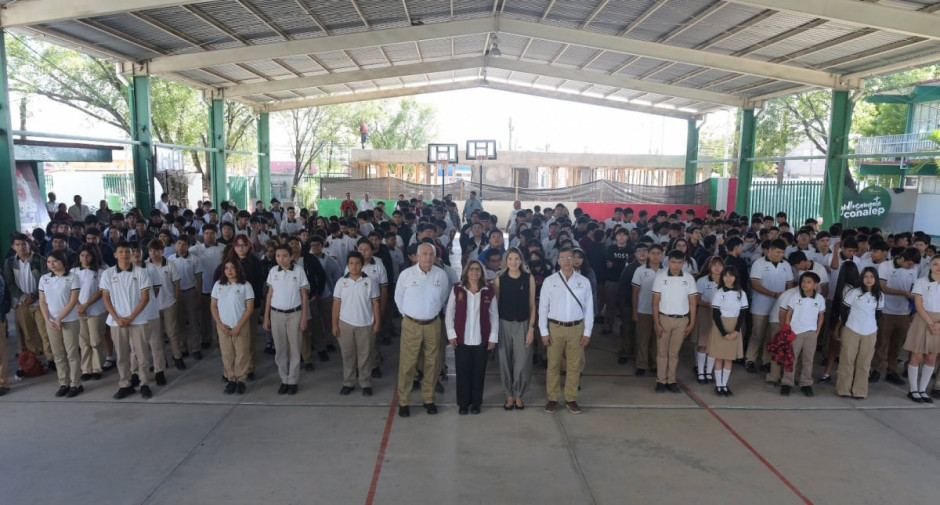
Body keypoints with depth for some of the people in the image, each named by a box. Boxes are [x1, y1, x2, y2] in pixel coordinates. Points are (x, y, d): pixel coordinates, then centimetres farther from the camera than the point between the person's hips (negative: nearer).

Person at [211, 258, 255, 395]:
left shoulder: (245, 285, -6)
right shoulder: (218, 285, 4)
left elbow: (250, 308, -8)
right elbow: (213, 306, 7)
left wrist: (238, 326, -12)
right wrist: (220, 324, -4)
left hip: (241, 326, -3)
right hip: (223, 326, 3)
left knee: (241, 354, 3)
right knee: (227, 354, 8)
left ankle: (240, 380, 15)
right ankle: (230, 379, 20)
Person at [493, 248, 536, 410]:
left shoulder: (529, 278, 0)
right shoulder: (499, 279, 1)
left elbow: (532, 305, 2)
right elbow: (495, 304, 5)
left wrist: (531, 328, -3)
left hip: (523, 324, -1)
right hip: (504, 324, 1)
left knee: (522, 362, -3)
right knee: (505, 361, 6)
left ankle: (518, 395, 17)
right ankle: (509, 395, 22)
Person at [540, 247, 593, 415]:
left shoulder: (584, 282, 1)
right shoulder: (549, 281, -3)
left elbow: (589, 309, 3)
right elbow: (543, 307, -1)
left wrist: (587, 332, 0)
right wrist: (544, 332, -5)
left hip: (577, 328, 1)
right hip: (555, 328, -1)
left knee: (575, 366, 8)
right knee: (553, 365, 7)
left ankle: (570, 399, 20)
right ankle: (553, 399, 18)